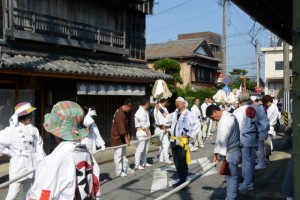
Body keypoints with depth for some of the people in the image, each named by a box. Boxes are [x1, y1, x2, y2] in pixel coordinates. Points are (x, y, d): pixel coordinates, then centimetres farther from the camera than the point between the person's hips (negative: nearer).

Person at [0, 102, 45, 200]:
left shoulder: (34, 130, 3)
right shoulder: (11, 130, -12)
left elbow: (39, 147, 0)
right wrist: (11, 153, -8)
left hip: (32, 166, 5)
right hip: (19, 166, -5)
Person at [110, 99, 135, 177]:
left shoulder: (122, 112, 8)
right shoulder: (120, 114, -25)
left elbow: (126, 125, 15)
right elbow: (122, 129, -26)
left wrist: (128, 135, 12)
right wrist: (126, 139, -21)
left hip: (122, 137, 10)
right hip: (117, 138, -10)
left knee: (123, 154, 17)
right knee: (118, 155, -1)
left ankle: (126, 169, 26)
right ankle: (119, 171, 7)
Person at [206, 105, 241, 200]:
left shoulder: (226, 119, -20)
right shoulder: (225, 118, 13)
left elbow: (224, 138, -22)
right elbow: (219, 137, 12)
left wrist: (221, 154, -17)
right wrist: (216, 152, 9)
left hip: (231, 153, -10)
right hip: (231, 152, 10)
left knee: (231, 177, -2)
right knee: (231, 177, 17)